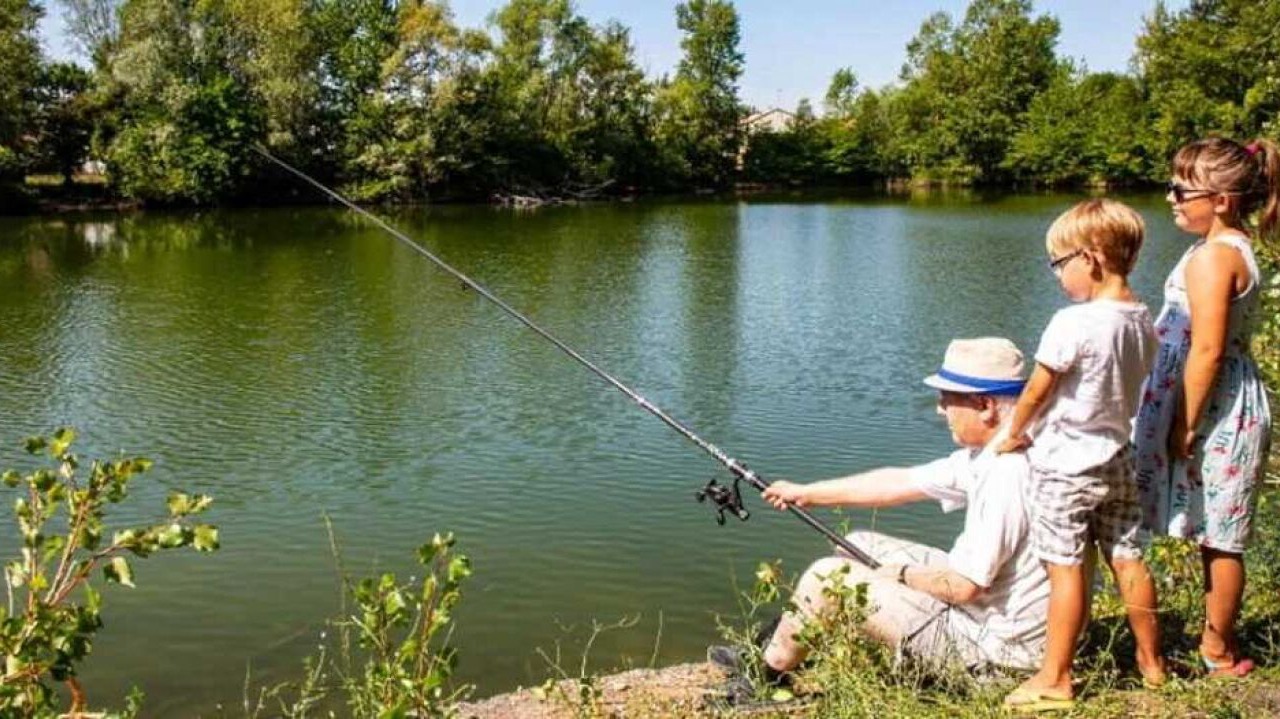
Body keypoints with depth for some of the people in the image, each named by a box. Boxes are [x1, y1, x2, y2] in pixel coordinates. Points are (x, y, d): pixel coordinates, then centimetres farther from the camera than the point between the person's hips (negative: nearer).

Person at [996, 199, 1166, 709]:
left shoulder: (1073, 323, -21)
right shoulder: (1144, 322, 3)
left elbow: (1036, 392, -12)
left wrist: (1013, 434, 6)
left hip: (1065, 465, -7)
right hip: (1117, 460, 8)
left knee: (1065, 569, -1)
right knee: (1128, 561, 16)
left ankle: (1055, 679, 8)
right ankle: (1151, 662, 30)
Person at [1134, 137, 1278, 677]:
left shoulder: (1210, 256, -18)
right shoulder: (1234, 247, 12)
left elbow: (1207, 350, -22)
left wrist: (1185, 424, -17)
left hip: (1217, 410, -10)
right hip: (1230, 405, 10)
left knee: (1217, 537, 1)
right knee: (1216, 536, 16)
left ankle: (1219, 655, 12)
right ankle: (1218, 643, 26)